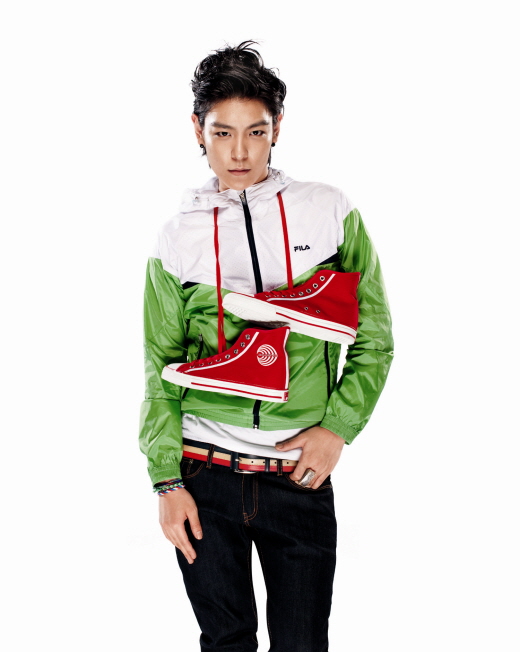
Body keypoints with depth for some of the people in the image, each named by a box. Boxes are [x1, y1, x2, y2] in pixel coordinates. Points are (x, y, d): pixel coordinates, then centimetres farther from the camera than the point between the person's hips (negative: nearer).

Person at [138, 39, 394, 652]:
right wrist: (166, 481, -1)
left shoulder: (330, 212, 2)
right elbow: (160, 366, 5)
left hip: (301, 476, 0)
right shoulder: (178, 237, 3)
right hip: (204, 473, 1)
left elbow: (374, 336, 5)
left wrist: (337, 426, -7)